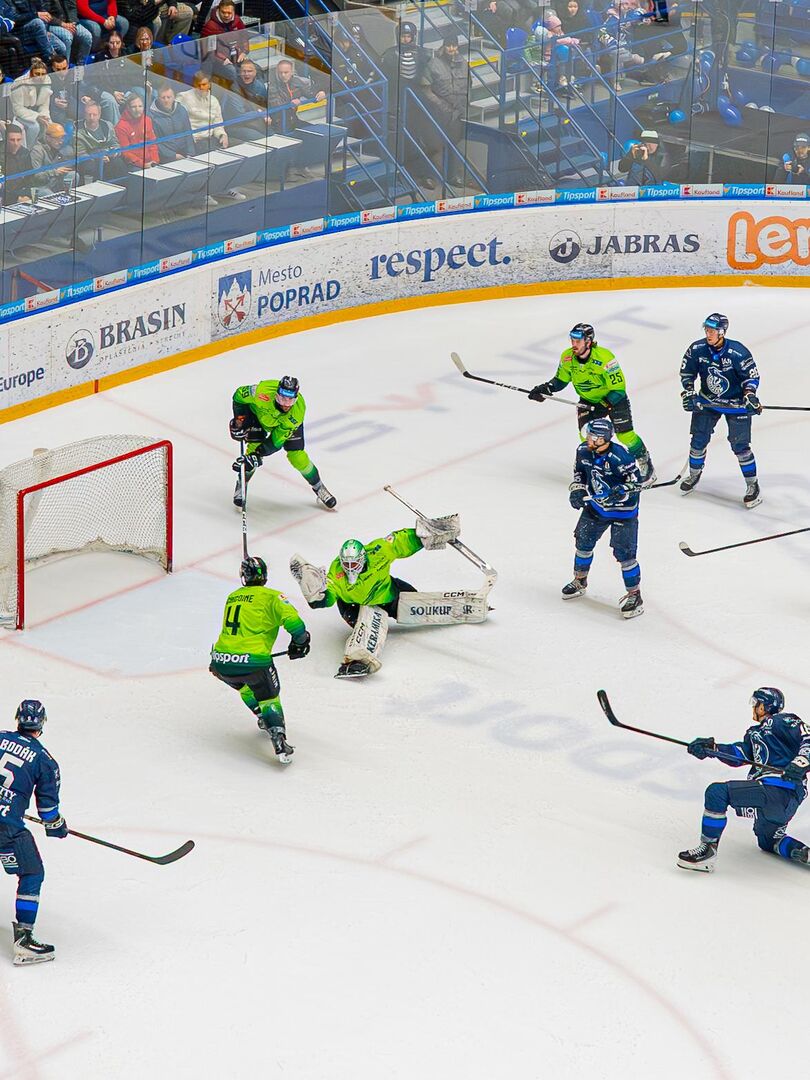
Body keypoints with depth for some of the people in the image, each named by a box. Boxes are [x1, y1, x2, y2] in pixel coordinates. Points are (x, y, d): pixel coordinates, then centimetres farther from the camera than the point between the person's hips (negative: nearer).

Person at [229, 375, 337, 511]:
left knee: (297, 456, -7)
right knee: (254, 446, -17)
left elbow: (277, 440, -32)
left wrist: (257, 455, -35)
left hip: (287, 420, 0)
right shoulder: (263, 392, -43)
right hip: (258, 411, 0)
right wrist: (240, 419, -21)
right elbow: (239, 395, -20)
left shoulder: (299, 409, -37)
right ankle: (241, 486, 6)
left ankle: (318, 487, 16)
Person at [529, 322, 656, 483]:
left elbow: (618, 388, -27)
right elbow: (561, 379, 3)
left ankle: (645, 461, 16)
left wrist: (603, 404, -36)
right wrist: (546, 389, -15)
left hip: (613, 398, -4)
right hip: (588, 400, 4)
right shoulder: (567, 357, -15)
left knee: (625, 435, -8)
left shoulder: (604, 358, -32)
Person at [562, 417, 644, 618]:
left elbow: (636, 481, -23)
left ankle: (634, 595, 2)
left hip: (622, 509, -7)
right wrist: (577, 490, -3)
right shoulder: (583, 451, -8)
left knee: (624, 552, -9)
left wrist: (620, 491, -36)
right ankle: (580, 581, 38)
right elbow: (579, 471, 12)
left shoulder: (619, 456, -30)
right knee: (584, 540, 14)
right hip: (595, 505, 7)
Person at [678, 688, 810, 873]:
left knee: (717, 792, -20)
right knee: (767, 841, 32)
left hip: (780, 791, -11)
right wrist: (710, 747, -3)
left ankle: (707, 849, -16)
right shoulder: (754, 733, 27)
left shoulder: (784, 722, 1)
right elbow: (739, 754, 11)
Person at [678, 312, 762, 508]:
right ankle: (694, 474, 31)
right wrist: (688, 393, -8)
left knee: (740, 445, -6)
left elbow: (752, 375, -13)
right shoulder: (697, 349, -14)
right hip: (707, 401, 4)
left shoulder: (737, 352, -25)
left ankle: (753, 485, 8)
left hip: (736, 403, -4)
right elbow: (687, 372, 2)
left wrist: (749, 395, -26)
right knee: (698, 439, 5)